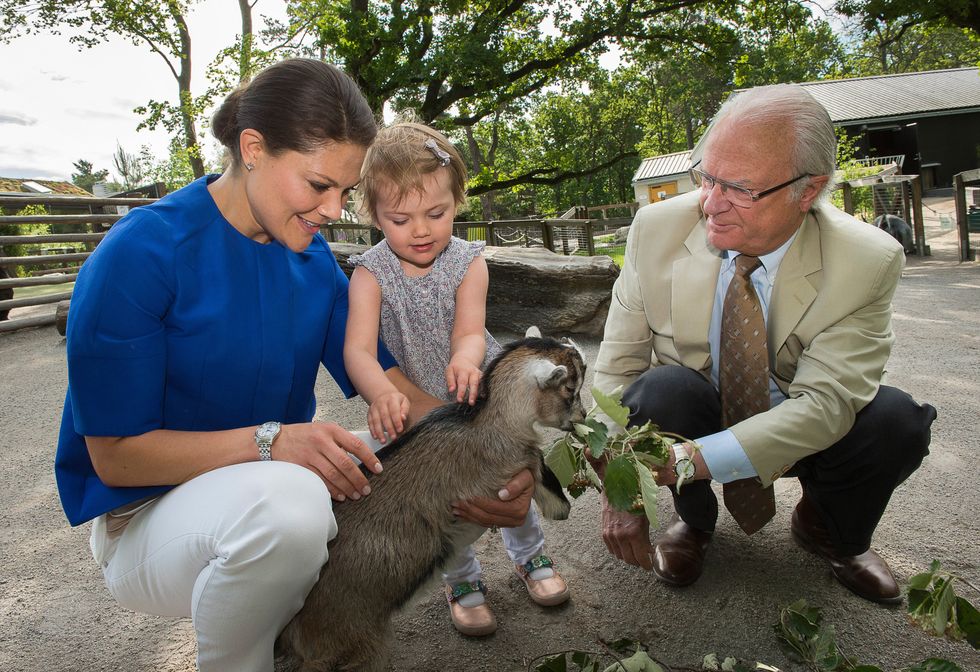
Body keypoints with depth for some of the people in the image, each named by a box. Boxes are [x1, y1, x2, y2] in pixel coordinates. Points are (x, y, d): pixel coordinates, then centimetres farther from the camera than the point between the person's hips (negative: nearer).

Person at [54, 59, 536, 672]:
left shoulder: (313, 258, 0)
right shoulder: (140, 254, -19)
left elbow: (389, 381, -4)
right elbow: (114, 454, -17)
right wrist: (271, 441, -32)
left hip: (280, 487, 6)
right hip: (151, 513, -6)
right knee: (284, 500, -38)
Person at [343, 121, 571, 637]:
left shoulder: (468, 261, -14)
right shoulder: (371, 274, -17)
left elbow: (471, 332, -25)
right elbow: (358, 349, -29)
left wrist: (464, 361, -50)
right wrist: (381, 392, -51)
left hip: (479, 400, 1)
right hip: (417, 411, 0)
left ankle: (529, 555, 42)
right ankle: (462, 581, 37)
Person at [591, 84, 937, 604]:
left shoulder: (868, 262, -22)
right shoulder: (657, 229, -19)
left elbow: (823, 404, -27)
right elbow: (617, 365, -16)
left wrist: (684, 461, -40)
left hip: (806, 435, 1)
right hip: (692, 418, 0)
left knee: (897, 421, -27)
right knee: (660, 389, -32)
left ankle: (832, 532, 8)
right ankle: (693, 520, 1)